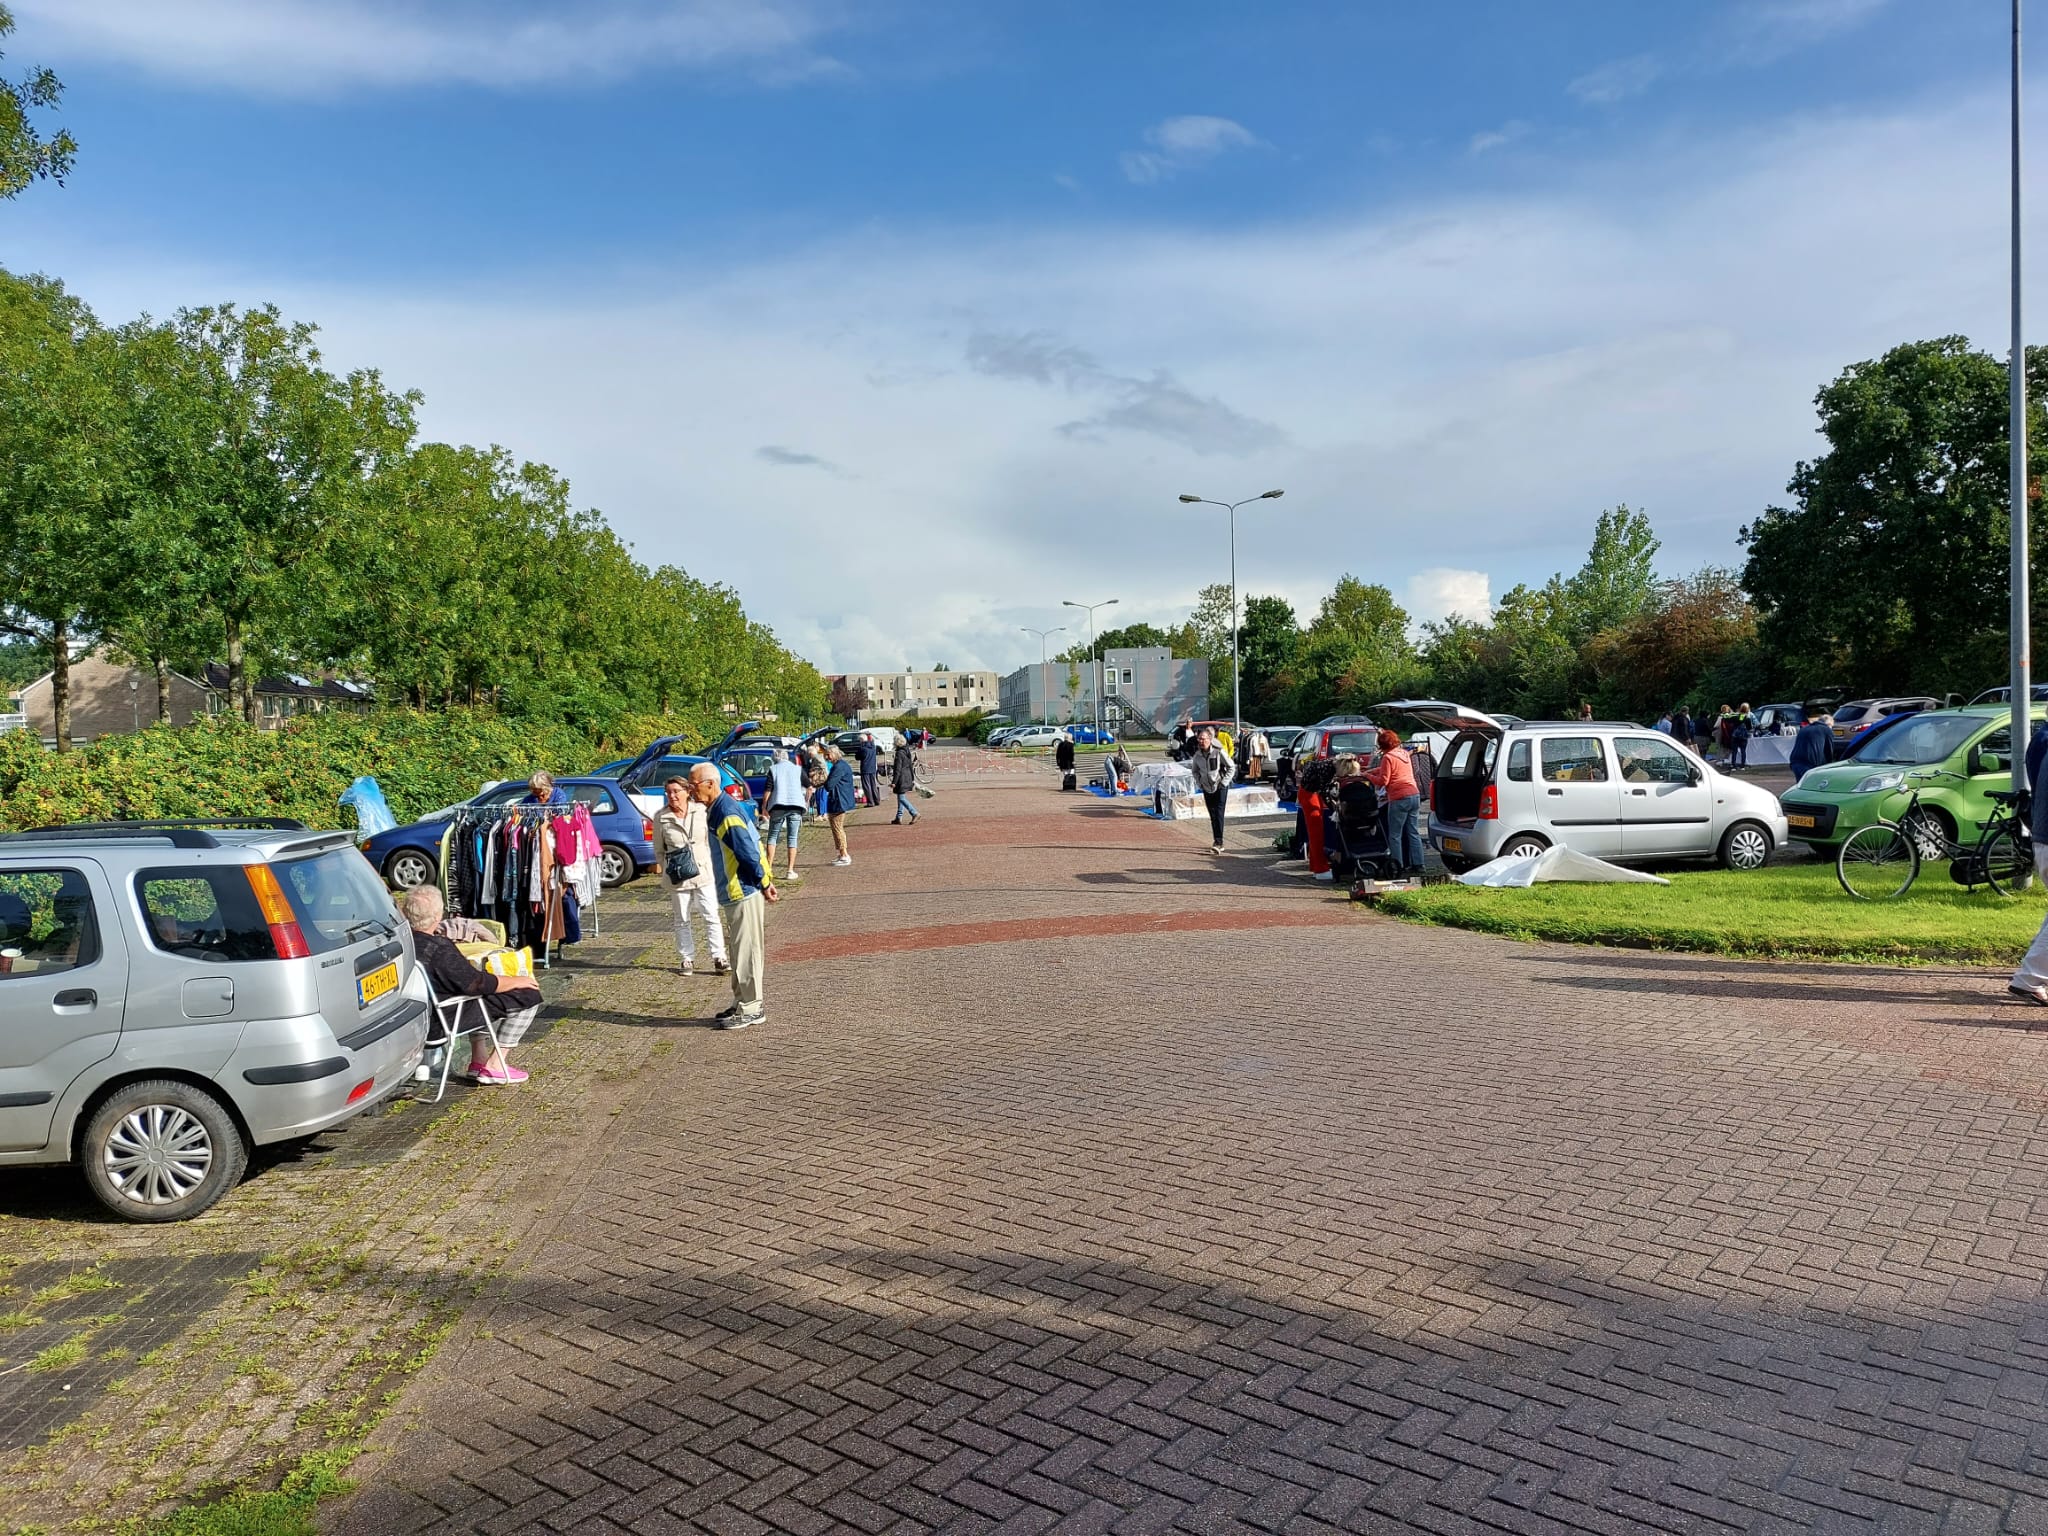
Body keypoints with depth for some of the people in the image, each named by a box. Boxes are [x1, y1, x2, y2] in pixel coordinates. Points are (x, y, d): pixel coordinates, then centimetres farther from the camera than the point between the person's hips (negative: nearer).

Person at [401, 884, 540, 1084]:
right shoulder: (439, 949, -30)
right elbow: (478, 983, -23)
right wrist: (516, 981, -8)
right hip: (447, 1019, -9)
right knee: (529, 995, -5)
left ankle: (479, 1061, 31)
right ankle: (494, 1067, 3)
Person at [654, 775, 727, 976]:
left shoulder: (701, 811, -2)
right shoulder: (660, 818, -2)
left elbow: (712, 839, 6)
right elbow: (659, 850, 6)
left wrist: (713, 867, 2)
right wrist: (667, 871, -1)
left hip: (704, 873, 0)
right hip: (677, 877, 0)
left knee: (711, 917, 1)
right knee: (682, 920, 10)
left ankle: (718, 958, 7)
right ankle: (687, 958, 22)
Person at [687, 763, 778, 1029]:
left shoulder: (727, 814, -21)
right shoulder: (717, 809, 12)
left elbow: (749, 853, -23)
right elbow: (754, 846, 17)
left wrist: (764, 884, -14)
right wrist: (765, 879, 16)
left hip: (743, 893, -10)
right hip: (734, 894, 10)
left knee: (746, 952, -2)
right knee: (739, 952, 17)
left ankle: (750, 1009, 6)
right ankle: (742, 1004, 26)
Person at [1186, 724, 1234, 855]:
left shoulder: (1218, 752, -15)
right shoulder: (1197, 755, -3)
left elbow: (1231, 767, -6)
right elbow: (1194, 771, 15)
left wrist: (1224, 782, -10)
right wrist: (1200, 783, 4)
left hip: (1220, 787, -4)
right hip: (1207, 789, 5)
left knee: (1218, 814, -13)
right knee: (1212, 816, 7)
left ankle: (1218, 842, -16)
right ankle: (1218, 843, 15)